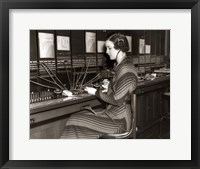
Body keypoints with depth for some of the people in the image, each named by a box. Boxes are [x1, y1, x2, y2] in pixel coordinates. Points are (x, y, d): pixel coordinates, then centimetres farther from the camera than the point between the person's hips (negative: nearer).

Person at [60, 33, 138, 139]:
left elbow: (117, 99, -20)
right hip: (111, 114, 9)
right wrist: (109, 86, 6)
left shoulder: (127, 69, -19)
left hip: (119, 121, -9)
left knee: (74, 121, -12)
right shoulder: (119, 66, 12)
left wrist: (96, 92, -10)